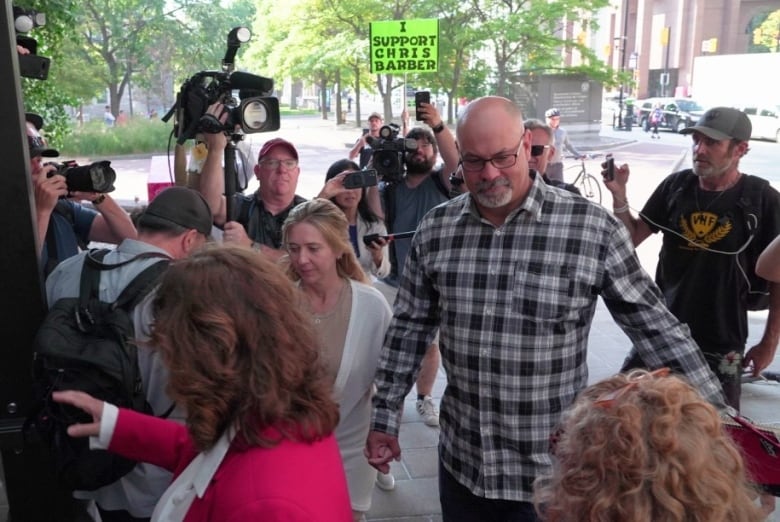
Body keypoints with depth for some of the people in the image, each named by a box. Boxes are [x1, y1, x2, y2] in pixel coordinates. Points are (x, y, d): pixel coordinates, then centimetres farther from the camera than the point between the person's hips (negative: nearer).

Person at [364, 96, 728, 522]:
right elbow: (408, 329, 4)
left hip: (553, 470, -2)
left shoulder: (592, 228, -13)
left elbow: (655, 326, -7)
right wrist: (385, 419, 6)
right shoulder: (435, 230, -3)